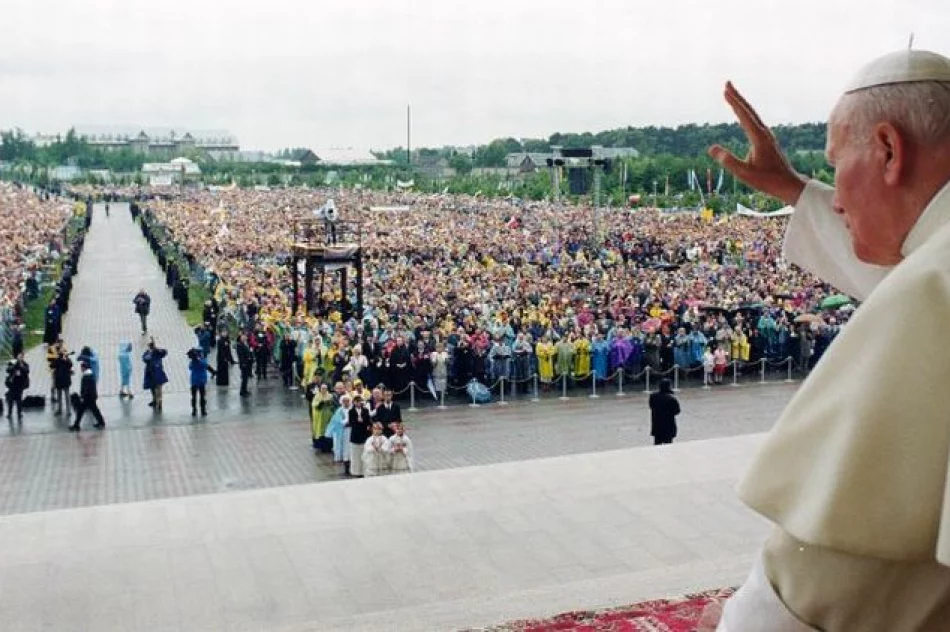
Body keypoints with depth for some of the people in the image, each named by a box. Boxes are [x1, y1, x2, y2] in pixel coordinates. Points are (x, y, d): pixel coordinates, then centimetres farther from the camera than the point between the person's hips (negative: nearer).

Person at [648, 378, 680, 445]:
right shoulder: (672, 398, -19)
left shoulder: (653, 396, -6)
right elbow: (677, 411, -10)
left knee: (657, 444, 15)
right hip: (668, 427, -4)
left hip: (656, 426, 4)